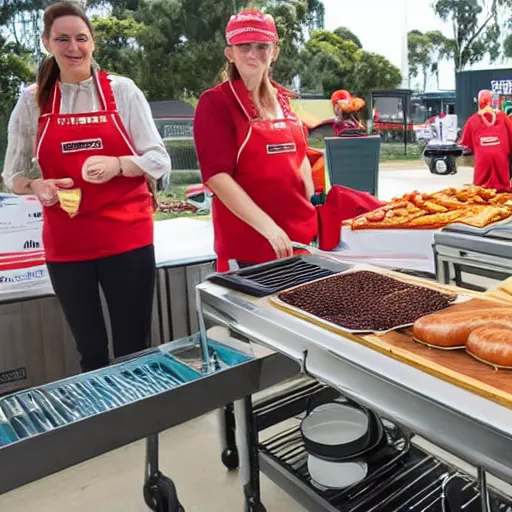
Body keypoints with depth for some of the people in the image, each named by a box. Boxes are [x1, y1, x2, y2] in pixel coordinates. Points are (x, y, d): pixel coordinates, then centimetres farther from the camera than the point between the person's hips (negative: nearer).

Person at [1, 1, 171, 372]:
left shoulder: (122, 90, 2)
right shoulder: (32, 100, 6)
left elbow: (160, 161, -1)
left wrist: (116, 165, -19)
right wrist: (38, 186, -11)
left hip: (128, 239, -1)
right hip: (66, 246, 2)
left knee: (133, 348, 4)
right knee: (90, 351, 12)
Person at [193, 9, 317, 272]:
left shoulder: (282, 98, 10)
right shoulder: (215, 102, -8)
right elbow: (217, 175, -17)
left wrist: (313, 208, 7)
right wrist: (268, 226, -24)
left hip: (300, 235, 6)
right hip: (247, 243, -6)